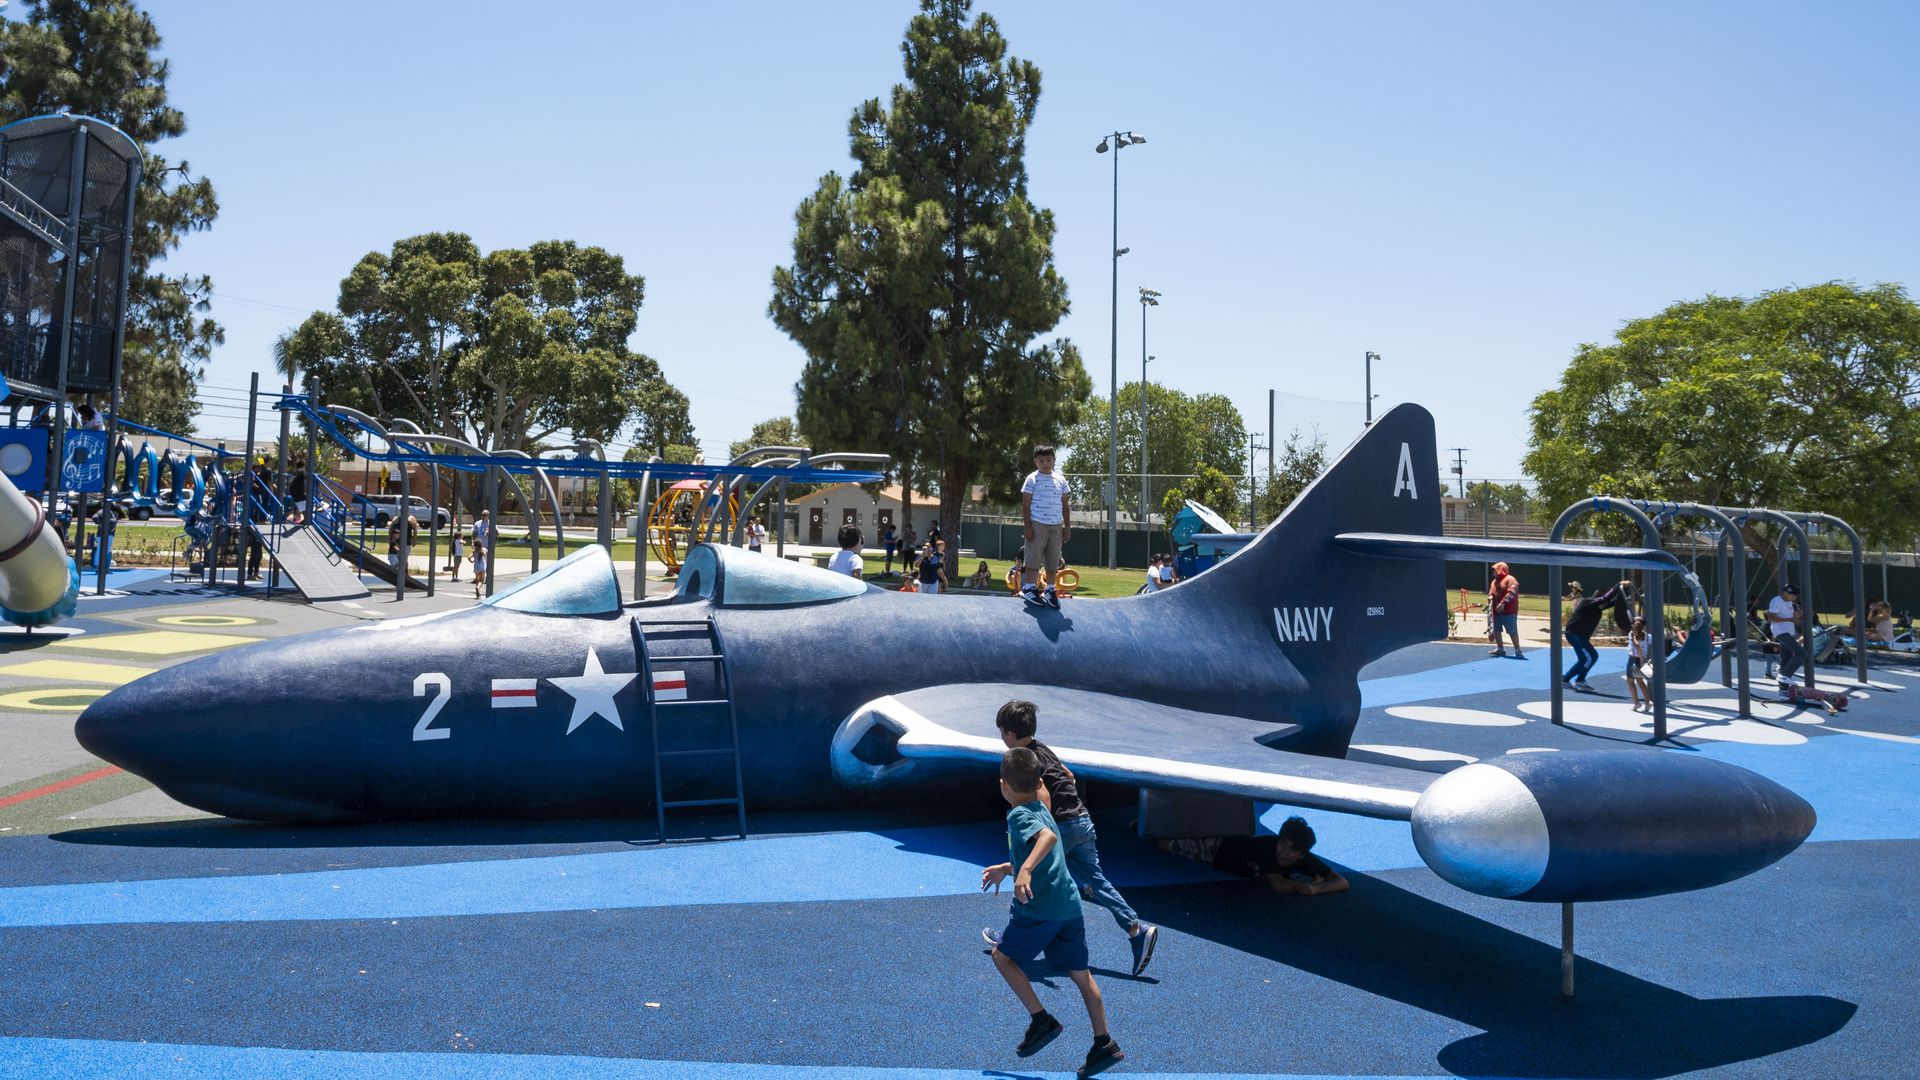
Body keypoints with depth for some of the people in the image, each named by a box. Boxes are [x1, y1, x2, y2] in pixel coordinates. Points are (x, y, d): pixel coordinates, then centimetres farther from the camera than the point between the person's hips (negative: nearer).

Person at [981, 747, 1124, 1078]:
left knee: (1002, 955, 11)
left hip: (1038, 906, -8)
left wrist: (1025, 870, -43)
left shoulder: (1018, 815, -10)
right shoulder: (1042, 809, 17)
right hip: (1069, 904, 8)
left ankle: (1041, 1020, 7)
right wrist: (1007, 868, 38)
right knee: (1080, 973, 14)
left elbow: (1048, 836, -31)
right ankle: (1104, 1044, 17)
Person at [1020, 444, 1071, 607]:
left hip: (1056, 526, 4)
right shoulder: (1032, 479, -2)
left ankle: (1050, 590, 13)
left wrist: (1067, 526, 8)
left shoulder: (1060, 481, 11)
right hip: (1038, 525, -4)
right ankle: (1029, 588, 2)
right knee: (1034, 557, -5)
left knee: (1053, 560, 6)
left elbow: (1065, 506, 15)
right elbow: (1025, 505, -4)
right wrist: (1028, 527, -11)